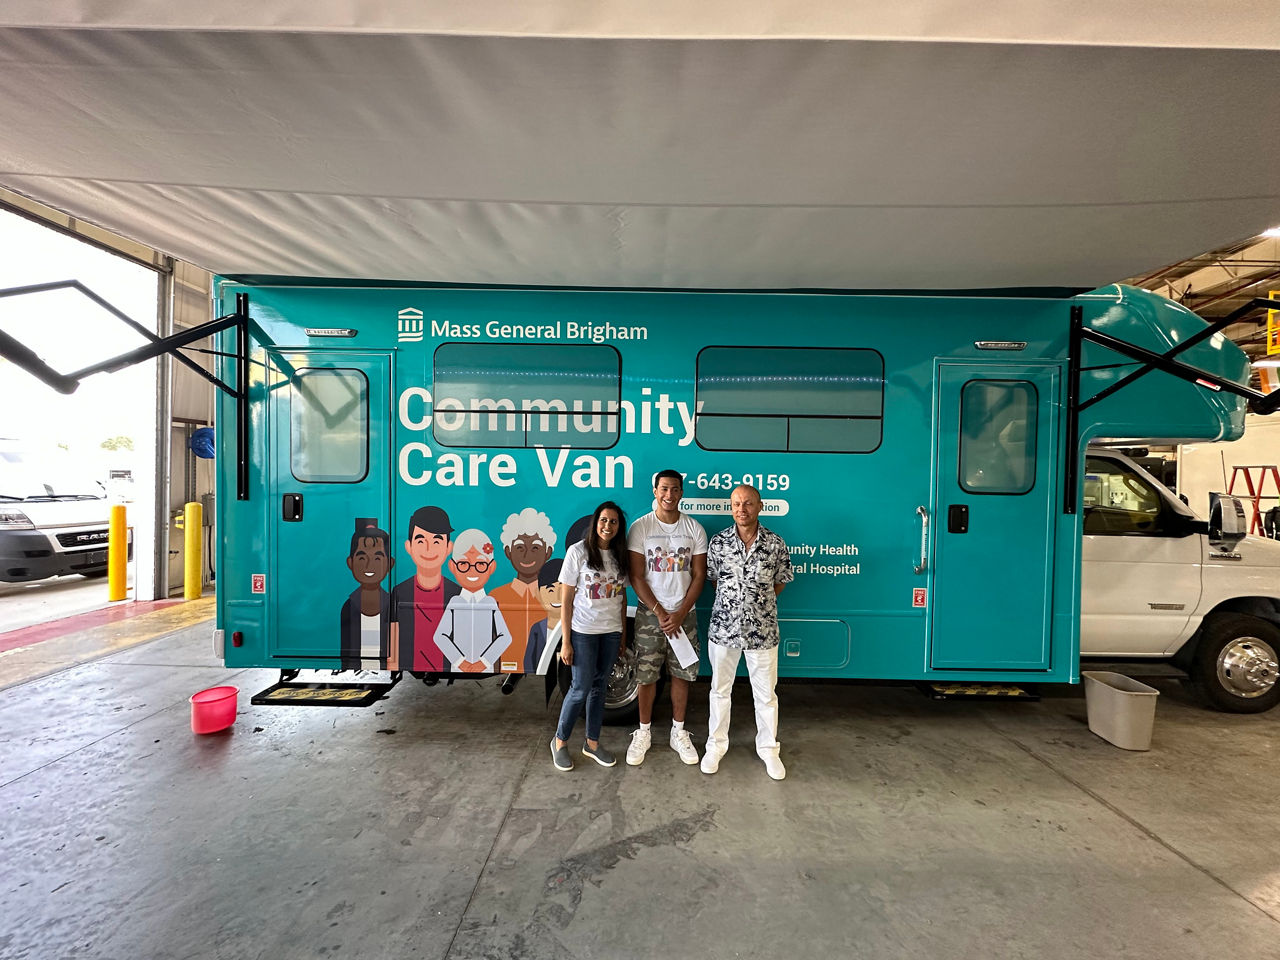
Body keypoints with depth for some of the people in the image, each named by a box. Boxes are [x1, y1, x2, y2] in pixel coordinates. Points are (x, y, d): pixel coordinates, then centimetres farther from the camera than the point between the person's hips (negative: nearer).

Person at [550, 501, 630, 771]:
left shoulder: (620, 556, 4)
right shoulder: (578, 551, -10)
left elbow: (622, 598, 9)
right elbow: (566, 600, -9)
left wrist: (623, 635, 8)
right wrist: (566, 641, -11)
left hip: (611, 632, 4)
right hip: (583, 632, -4)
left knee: (599, 687, 12)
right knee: (581, 688, 0)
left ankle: (592, 743, 27)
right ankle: (560, 741, 21)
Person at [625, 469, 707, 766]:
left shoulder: (695, 529, -1)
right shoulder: (640, 527, -6)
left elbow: (699, 576, -1)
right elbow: (636, 577, -7)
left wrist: (679, 614, -10)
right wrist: (659, 613, -13)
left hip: (684, 614, 2)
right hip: (650, 613, -1)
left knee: (681, 674, 10)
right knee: (646, 675, 6)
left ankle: (678, 733, 28)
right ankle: (643, 733, 25)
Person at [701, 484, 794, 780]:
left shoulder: (775, 544, -7)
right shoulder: (718, 542, -5)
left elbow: (780, 583, 4)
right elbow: (713, 579, 6)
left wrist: (757, 601, -1)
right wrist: (731, 603, -1)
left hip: (763, 631, 0)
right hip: (723, 628, 1)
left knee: (765, 694, 13)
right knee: (720, 689, 15)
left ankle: (768, 749, 33)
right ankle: (716, 746, 33)